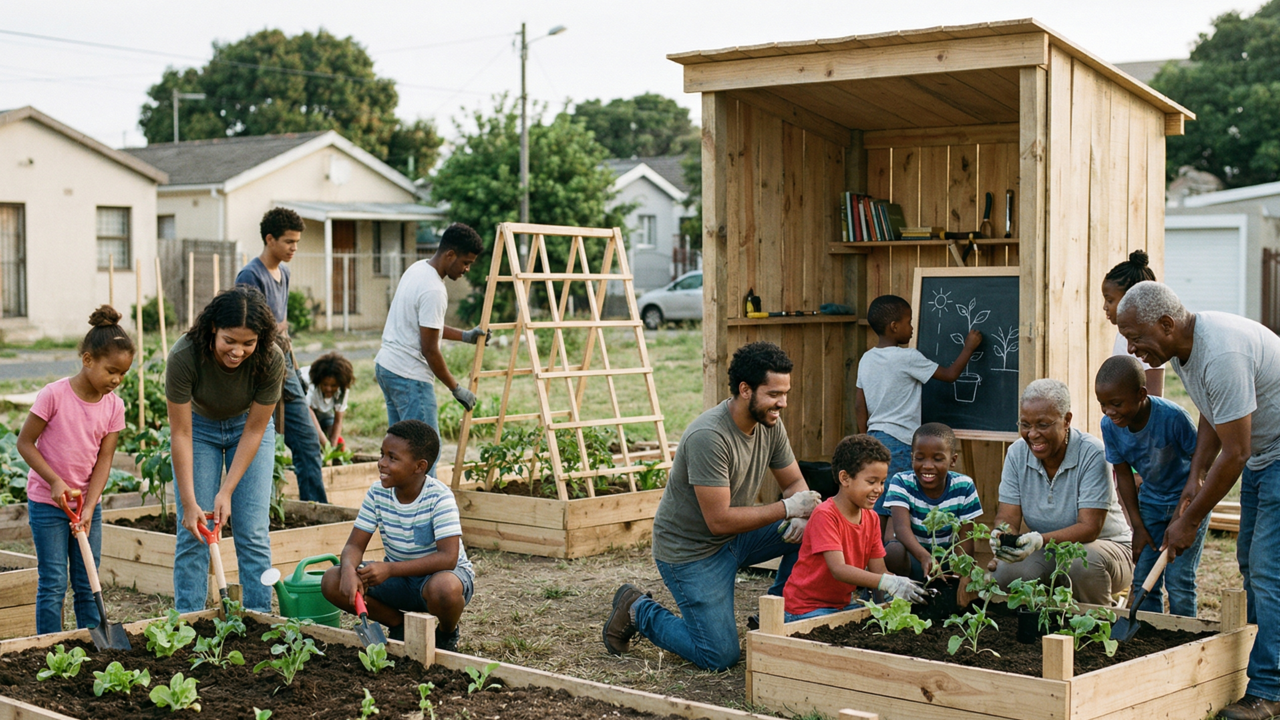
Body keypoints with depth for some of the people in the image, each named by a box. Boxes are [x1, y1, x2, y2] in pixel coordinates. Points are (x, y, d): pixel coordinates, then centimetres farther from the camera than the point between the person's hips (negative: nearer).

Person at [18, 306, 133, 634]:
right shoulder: (54, 395, -16)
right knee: (53, 584, -2)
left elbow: (104, 460, -3)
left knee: (88, 585, 9)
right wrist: (55, 482, -19)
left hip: (88, 503, 4)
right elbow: (25, 443, -10)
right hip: (47, 504, -4)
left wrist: (89, 508, -13)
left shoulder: (114, 405, -3)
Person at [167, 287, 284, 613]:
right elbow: (181, 433, -26)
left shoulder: (271, 360, -32)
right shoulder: (184, 356, -34)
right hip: (199, 427, 0)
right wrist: (189, 502, -27)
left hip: (247, 428, 0)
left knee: (253, 534, -5)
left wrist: (227, 492, -24)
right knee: (193, 534, -6)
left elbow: (254, 430, -21)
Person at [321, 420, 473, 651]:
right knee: (331, 582, -15)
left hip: (443, 574, -5)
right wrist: (349, 570, -32)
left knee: (444, 588, -42)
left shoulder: (439, 498, -23)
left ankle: (447, 635, -3)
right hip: (399, 576, 5)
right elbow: (354, 545, -7)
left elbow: (448, 558, -31)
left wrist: (390, 569, -37)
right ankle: (399, 624, 6)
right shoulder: (377, 494, -7)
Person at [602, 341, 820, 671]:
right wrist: (788, 508, -26)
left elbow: (794, 482, 5)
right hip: (691, 550, -7)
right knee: (721, 656, -10)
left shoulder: (770, 424, -6)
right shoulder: (709, 437, -31)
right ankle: (639, 612, 11)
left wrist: (801, 514, -18)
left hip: (736, 536, 8)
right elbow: (720, 520, -30)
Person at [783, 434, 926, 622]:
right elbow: (839, 570, -30)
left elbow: (878, 571, 0)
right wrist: (890, 583, -40)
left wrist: (904, 586, -21)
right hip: (808, 608, -7)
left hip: (843, 603, 7)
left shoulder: (871, 518, 4)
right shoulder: (825, 515, -20)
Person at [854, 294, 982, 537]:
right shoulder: (908, 358, -11)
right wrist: (969, 347, 10)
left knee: (877, 511, 8)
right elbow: (950, 375, -3)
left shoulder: (867, 359, 9)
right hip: (899, 441, -7)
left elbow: (860, 405, 12)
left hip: (874, 437, 7)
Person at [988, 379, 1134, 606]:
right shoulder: (1017, 453, -4)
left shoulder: (1092, 454, -20)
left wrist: (1040, 540, -42)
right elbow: (1007, 517, -7)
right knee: (1006, 571, -26)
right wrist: (1001, 536, -33)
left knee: (1084, 561, -36)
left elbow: (1089, 527, -25)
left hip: (1105, 546, -3)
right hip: (1047, 553, 4)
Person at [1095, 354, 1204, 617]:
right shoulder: (1110, 425, -15)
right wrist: (1138, 526, -1)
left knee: (1178, 579, -10)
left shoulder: (1173, 417, -30)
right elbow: (1124, 475, 0)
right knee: (1143, 579, 2)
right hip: (1151, 500, 5)